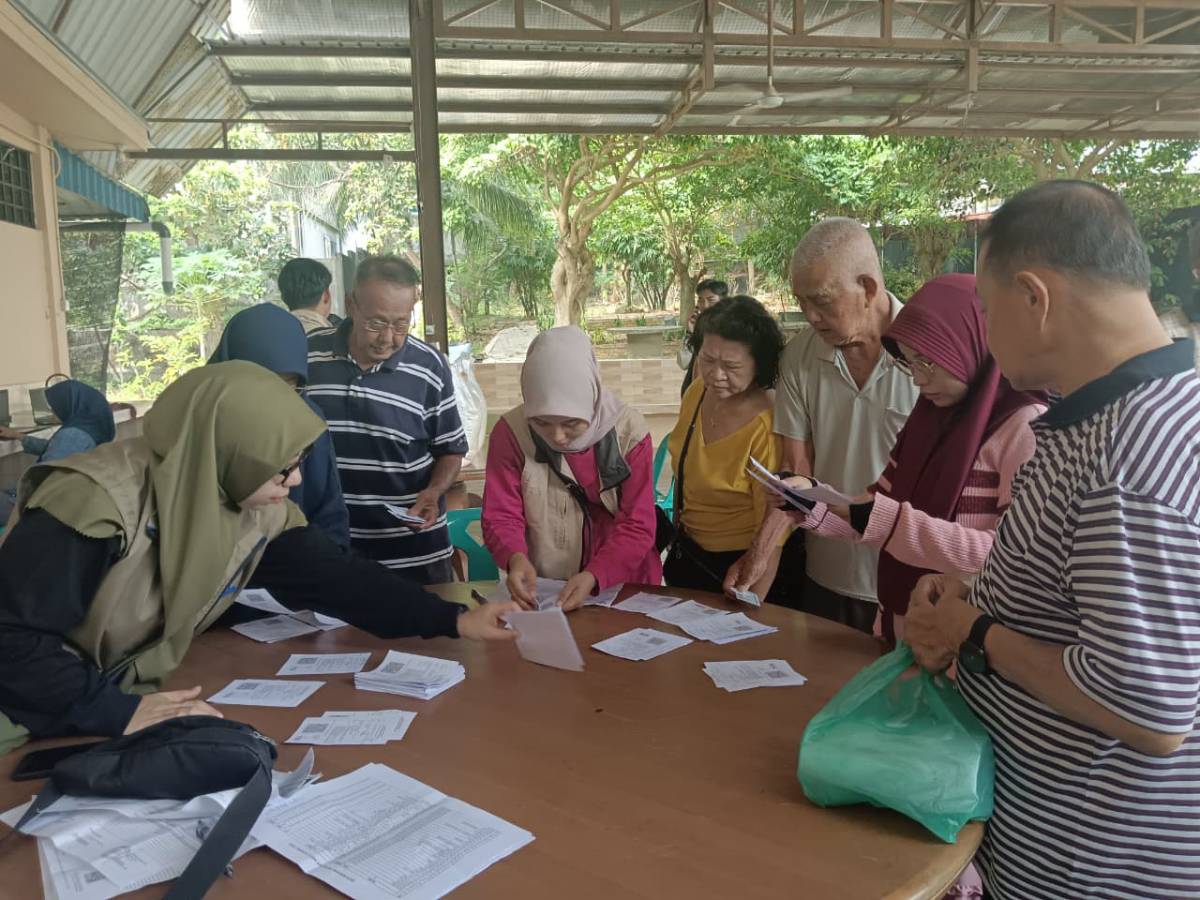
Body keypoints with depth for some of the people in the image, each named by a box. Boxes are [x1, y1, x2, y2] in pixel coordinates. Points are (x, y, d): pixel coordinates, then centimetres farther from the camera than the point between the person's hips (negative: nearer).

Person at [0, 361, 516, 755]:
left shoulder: (256, 511, -9)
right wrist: (119, 713, -33)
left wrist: (452, 621, -5)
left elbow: (334, 577, -2)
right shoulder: (98, 503, -28)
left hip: (129, 707, 6)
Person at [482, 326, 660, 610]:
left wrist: (593, 576, -24)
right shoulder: (511, 433, -7)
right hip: (542, 591, 0)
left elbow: (637, 526, -9)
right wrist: (516, 558, -26)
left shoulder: (628, 431, -8)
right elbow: (501, 516, -5)